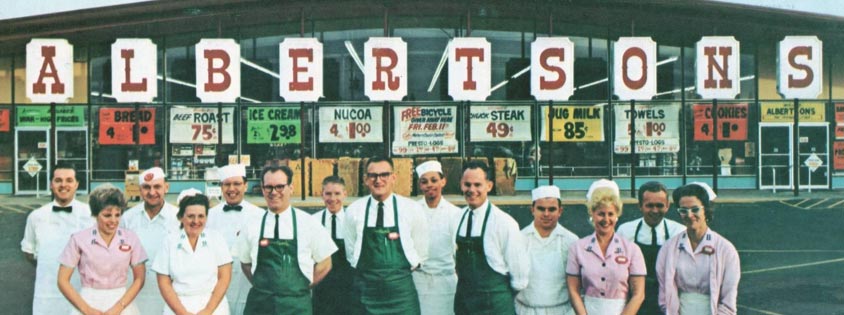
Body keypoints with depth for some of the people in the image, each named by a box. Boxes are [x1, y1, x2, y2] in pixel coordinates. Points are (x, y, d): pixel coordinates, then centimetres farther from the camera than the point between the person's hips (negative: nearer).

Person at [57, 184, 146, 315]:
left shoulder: (130, 239, 1)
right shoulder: (79, 239, -2)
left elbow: (139, 278, 2)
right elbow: (63, 281, -1)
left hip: (121, 301, 1)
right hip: (89, 302, -1)